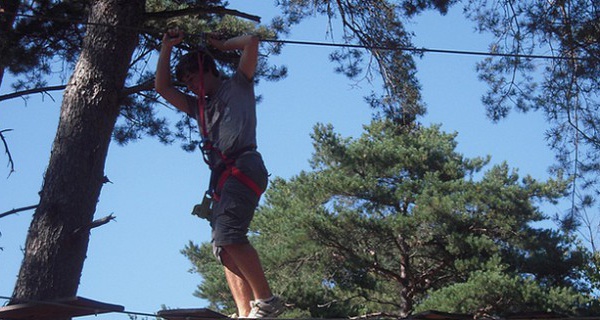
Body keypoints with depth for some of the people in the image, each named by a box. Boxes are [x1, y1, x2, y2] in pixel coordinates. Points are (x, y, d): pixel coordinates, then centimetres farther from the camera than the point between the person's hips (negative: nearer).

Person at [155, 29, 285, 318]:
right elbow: (162, 87, 34)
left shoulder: (237, 86, 19)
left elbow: (251, 41, 9)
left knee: (227, 236, -26)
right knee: (224, 249, -8)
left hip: (243, 165, -8)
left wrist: (220, 45, 24)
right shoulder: (199, 107, 35)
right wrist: (167, 47, 30)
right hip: (221, 177, 8)